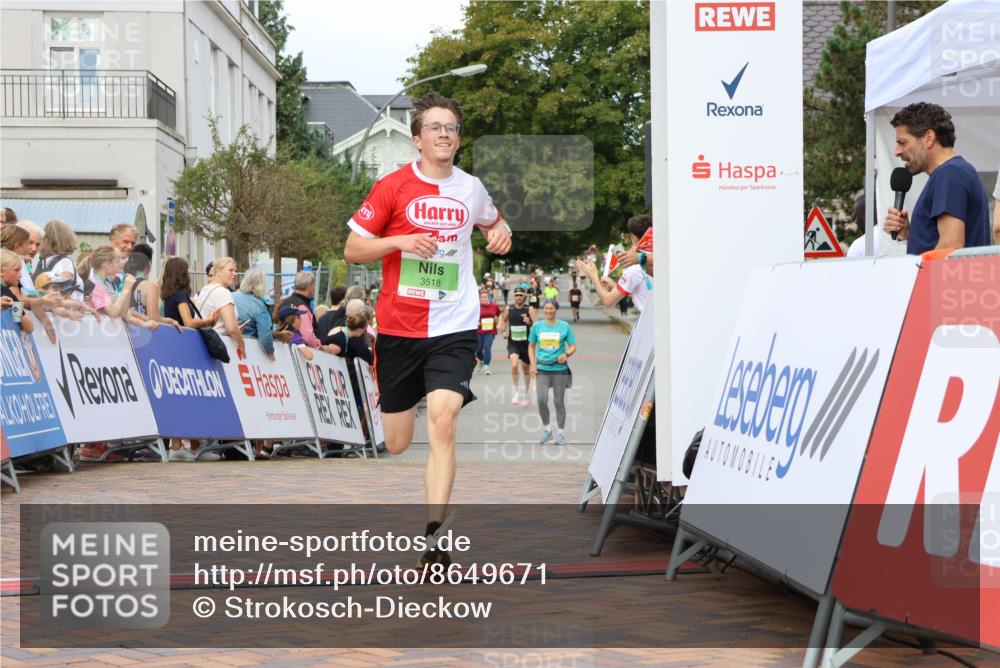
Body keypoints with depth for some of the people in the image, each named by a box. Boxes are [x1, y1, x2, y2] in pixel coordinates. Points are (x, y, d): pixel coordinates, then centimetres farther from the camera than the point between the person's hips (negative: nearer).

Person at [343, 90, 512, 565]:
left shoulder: (471, 189, 8)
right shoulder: (392, 187, -1)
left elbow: (492, 221, 31)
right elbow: (352, 250, 1)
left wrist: (500, 233, 7)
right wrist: (401, 241, -16)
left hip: (453, 329, 1)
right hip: (398, 329, 0)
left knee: (442, 421, -21)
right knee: (396, 445, 5)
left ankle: (434, 535, -20)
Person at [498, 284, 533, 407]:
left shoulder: (529, 309, -7)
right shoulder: (509, 308, -2)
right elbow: (503, 320, 16)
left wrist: (529, 323, -26)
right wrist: (503, 331, 0)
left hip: (526, 343, 0)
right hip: (513, 343, 0)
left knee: (526, 368, 15)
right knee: (514, 364, -25)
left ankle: (526, 392, 36)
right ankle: (516, 390, -8)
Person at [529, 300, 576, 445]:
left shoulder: (564, 326, 0)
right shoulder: (537, 326, 5)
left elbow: (573, 346, 3)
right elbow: (531, 346, 13)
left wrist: (566, 354, -19)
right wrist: (533, 365, 2)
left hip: (559, 368, -1)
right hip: (542, 369, 1)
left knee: (559, 401, 4)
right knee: (541, 400, -11)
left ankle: (561, 433, 16)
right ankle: (547, 429, 9)